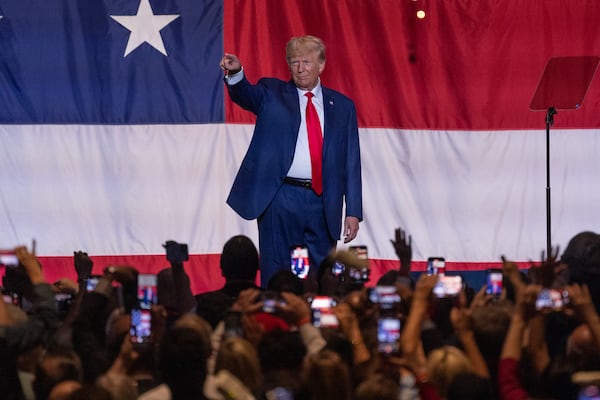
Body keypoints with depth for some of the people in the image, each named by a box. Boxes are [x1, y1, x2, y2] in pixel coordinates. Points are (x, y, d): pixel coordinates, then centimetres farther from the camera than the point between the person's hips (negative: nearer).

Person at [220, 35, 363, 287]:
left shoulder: (342, 106, 12)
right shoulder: (272, 94, 8)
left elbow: (351, 162, 10)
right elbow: (244, 94, -14)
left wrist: (353, 212, 4)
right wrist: (235, 73, -37)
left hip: (323, 203, 2)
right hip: (280, 199, -2)